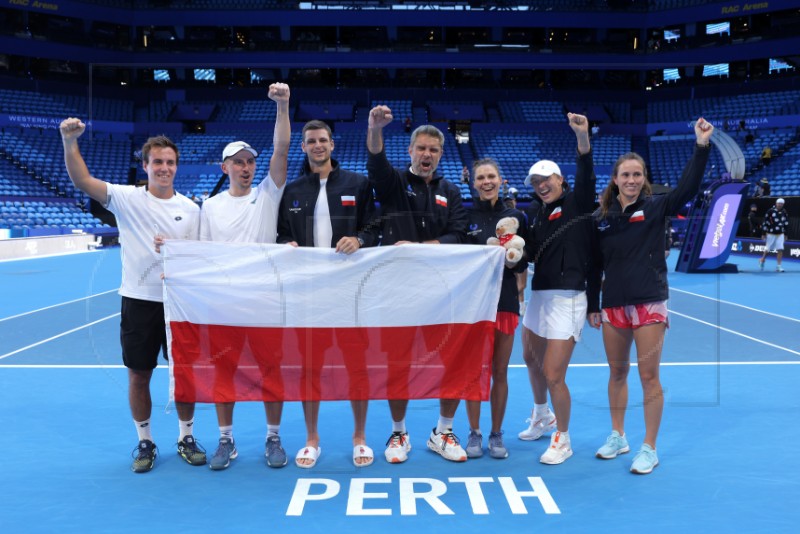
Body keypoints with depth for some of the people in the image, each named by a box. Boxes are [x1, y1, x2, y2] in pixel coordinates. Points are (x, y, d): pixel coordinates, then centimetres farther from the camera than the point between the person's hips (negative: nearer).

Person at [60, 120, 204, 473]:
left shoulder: (190, 209, 3)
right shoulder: (127, 199, -4)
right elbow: (82, 181, -18)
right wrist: (70, 141, -31)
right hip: (138, 301, -1)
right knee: (138, 376, 7)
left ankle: (186, 438, 24)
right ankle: (145, 442, 23)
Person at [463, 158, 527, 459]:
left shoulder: (516, 217, 6)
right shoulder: (466, 216, 1)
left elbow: (523, 265, 6)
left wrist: (512, 260, -15)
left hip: (505, 301, 2)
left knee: (500, 372, 7)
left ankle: (496, 434, 19)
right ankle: (474, 433, 16)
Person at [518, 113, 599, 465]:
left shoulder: (575, 203, -6)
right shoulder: (540, 213, 13)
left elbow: (586, 177, -26)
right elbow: (532, 253, 13)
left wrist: (583, 138, -42)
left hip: (566, 300, -8)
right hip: (539, 296, 8)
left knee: (553, 376, -8)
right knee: (531, 360, 22)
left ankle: (562, 440, 14)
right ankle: (542, 418, 47)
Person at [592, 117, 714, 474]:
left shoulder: (655, 207, -2)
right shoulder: (601, 216, 5)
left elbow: (687, 188, -18)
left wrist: (702, 145, -27)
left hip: (649, 304, -3)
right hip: (613, 304, 3)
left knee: (649, 376, 0)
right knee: (617, 373, 13)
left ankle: (649, 449, 12)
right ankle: (618, 437, 29)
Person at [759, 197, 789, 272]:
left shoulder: (784, 212, 4)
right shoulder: (770, 211, -9)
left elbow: (786, 223, 13)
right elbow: (765, 222, -7)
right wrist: (763, 233, -7)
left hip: (780, 234, 3)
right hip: (771, 233, -3)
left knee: (780, 249, -6)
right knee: (767, 249, 6)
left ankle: (779, 266, -1)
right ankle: (762, 260, 32)